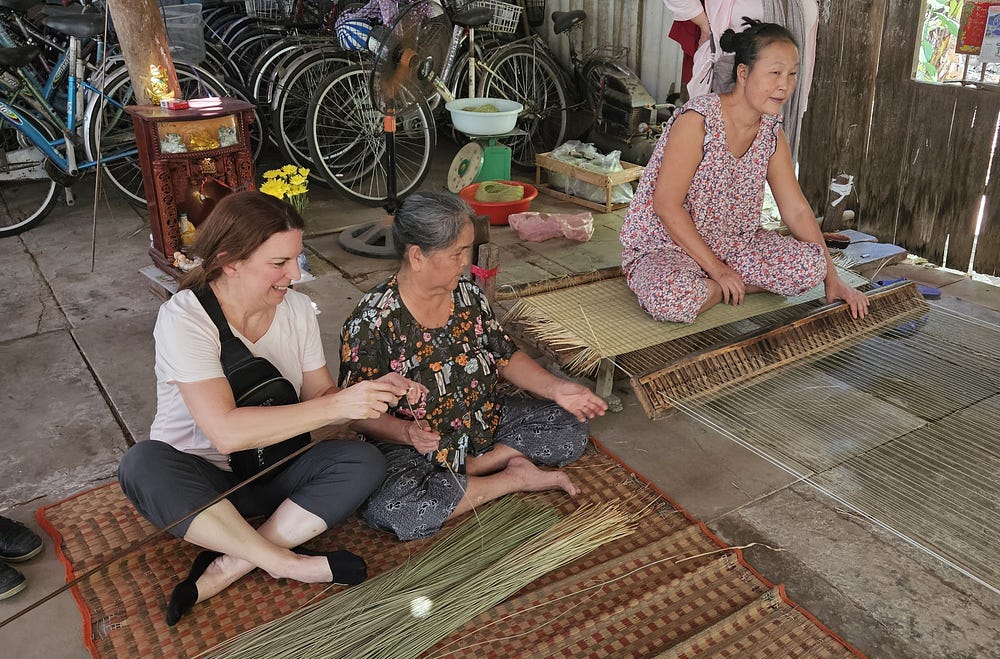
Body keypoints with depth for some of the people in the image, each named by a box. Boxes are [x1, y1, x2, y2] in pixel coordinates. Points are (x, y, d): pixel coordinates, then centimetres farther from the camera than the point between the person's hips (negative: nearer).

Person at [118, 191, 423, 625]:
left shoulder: (296, 307, -5)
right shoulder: (183, 319, -22)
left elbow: (320, 396, -1)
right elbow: (227, 431, -34)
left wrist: (379, 393, -21)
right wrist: (337, 405, -36)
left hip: (273, 471, 4)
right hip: (199, 477, -4)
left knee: (364, 462, -21)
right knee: (142, 464, -36)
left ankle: (227, 567, -21)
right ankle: (288, 563, -24)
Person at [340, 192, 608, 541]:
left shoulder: (467, 294, -1)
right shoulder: (372, 321, -19)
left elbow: (506, 357, 7)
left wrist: (555, 388, -10)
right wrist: (405, 431, -36)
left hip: (484, 422, 5)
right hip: (409, 444, -5)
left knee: (570, 428, -5)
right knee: (387, 507, -35)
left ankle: (471, 467, -12)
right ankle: (514, 477, -18)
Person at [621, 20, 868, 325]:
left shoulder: (771, 131, 2)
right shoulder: (697, 120, -20)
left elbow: (796, 209, 5)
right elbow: (666, 205, -22)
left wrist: (832, 279, 2)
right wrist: (717, 270, -20)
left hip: (732, 244, 6)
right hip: (664, 244, -6)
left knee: (811, 265, -11)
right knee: (672, 300, -38)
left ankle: (707, 288, -3)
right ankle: (717, 287, -6)